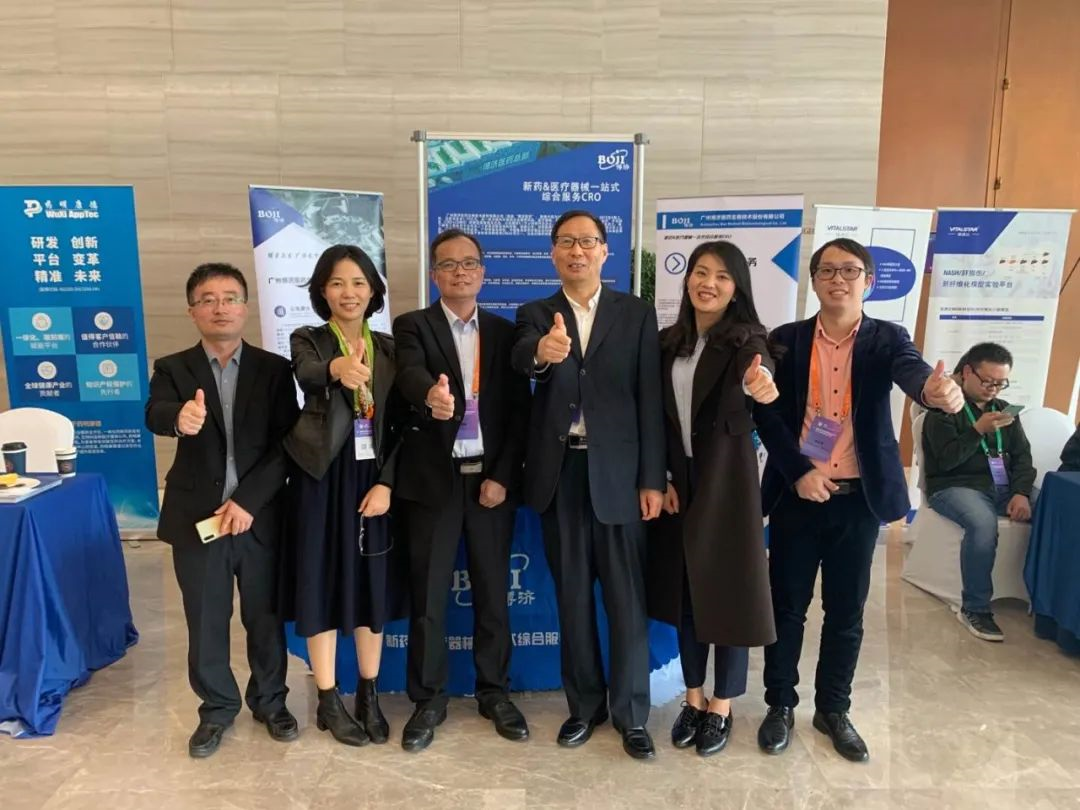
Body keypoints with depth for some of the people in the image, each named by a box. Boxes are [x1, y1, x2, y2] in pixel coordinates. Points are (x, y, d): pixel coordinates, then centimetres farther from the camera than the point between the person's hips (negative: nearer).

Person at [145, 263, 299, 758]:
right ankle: (217, 708, 33)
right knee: (205, 622, 12)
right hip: (196, 518, 0)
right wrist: (180, 418, -44)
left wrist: (247, 500, -14)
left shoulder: (273, 369, 1)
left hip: (259, 516, 0)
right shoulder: (173, 369, 1)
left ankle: (270, 702, 33)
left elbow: (286, 444, -5)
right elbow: (155, 415, -20)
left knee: (266, 618, 12)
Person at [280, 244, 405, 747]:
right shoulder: (307, 341, -3)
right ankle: (328, 702, 21)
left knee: (372, 585, 10)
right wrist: (337, 369, -50)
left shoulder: (389, 348, 5)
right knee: (323, 584, 5)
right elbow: (307, 377, -27)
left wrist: (386, 483, -9)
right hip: (322, 479, -2)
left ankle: (369, 696, 26)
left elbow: (401, 425, 2)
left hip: (373, 479, 3)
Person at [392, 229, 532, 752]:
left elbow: (519, 411, 3)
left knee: (492, 594, 10)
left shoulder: (505, 332, 8)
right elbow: (410, 375, -22)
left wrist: (503, 476, -7)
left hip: (491, 479, 2)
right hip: (433, 480, -2)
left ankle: (495, 693, 27)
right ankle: (428, 700, 23)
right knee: (427, 596, 7)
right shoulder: (412, 326, 1)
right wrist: (431, 396, -45)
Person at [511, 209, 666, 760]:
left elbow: (649, 399, -1)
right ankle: (584, 705, 27)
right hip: (560, 471, 2)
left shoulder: (636, 313, 3)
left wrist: (652, 478, -6)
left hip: (617, 470, -1)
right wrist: (542, 351, -44)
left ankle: (631, 714, 20)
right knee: (572, 596, 12)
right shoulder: (535, 314, 5)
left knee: (626, 596, 5)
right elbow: (521, 357, -19)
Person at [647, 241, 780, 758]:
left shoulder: (745, 340, -9)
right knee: (684, 590, 13)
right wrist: (660, 477, -2)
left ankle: (721, 708, 23)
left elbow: (756, 373, -32)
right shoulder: (667, 343, 5)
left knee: (728, 589, 5)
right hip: (677, 481, 4)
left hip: (727, 481, -4)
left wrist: (761, 385, -55)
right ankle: (693, 700, 30)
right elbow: (656, 418, 7)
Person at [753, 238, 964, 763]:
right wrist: (798, 472, -14)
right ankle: (780, 705, 27)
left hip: (859, 499, 0)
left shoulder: (887, 339, 1)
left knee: (846, 611, 11)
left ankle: (833, 709, 30)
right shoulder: (786, 340, 1)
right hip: (797, 494, 0)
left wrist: (935, 389, -45)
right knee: (787, 605, 9)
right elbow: (766, 413, -3)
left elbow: (911, 369, -21)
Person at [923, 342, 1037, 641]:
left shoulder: (1003, 409, 19)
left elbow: (1023, 457, 10)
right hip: (954, 486, -6)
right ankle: (974, 609, -23)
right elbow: (946, 461, -10)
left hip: (1004, 487, 6)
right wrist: (978, 430, -20)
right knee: (983, 524, -37)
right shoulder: (944, 408, 0)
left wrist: (1021, 492, -9)